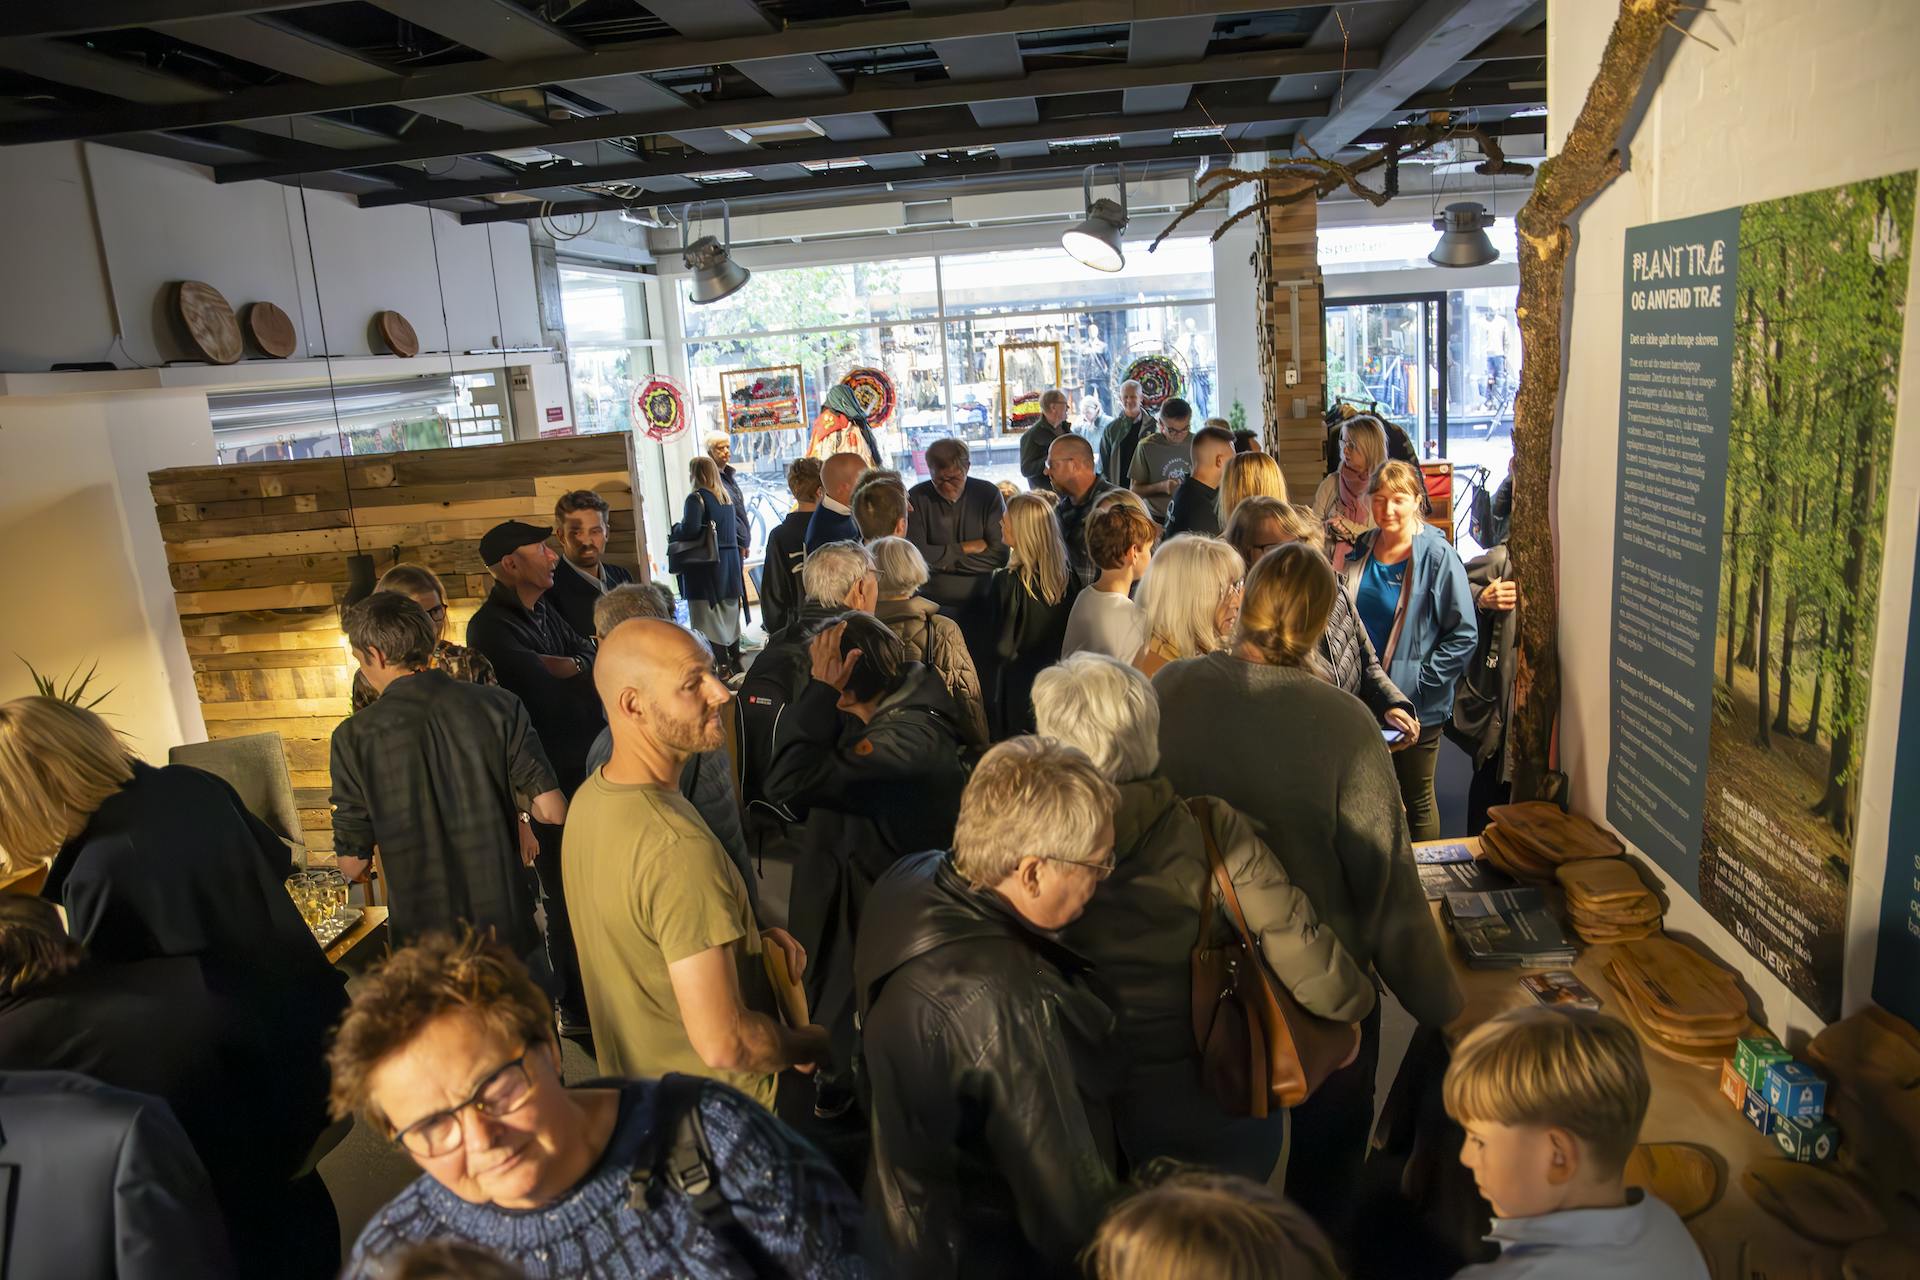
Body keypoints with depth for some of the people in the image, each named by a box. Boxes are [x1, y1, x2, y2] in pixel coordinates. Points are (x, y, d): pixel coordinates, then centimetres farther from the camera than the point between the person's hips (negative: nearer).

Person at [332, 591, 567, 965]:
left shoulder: (354, 738, -10)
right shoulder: (498, 705, -8)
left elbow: (353, 863, -4)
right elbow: (553, 811, -9)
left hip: (421, 939, -1)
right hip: (509, 932, 1)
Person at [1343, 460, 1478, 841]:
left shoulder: (1438, 555, -12)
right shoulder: (1360, 549, 4)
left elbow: (1464, 634, -11)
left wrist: (1419, 682, -14)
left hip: (1417, 705, -5)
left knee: (1417, 799, 9)